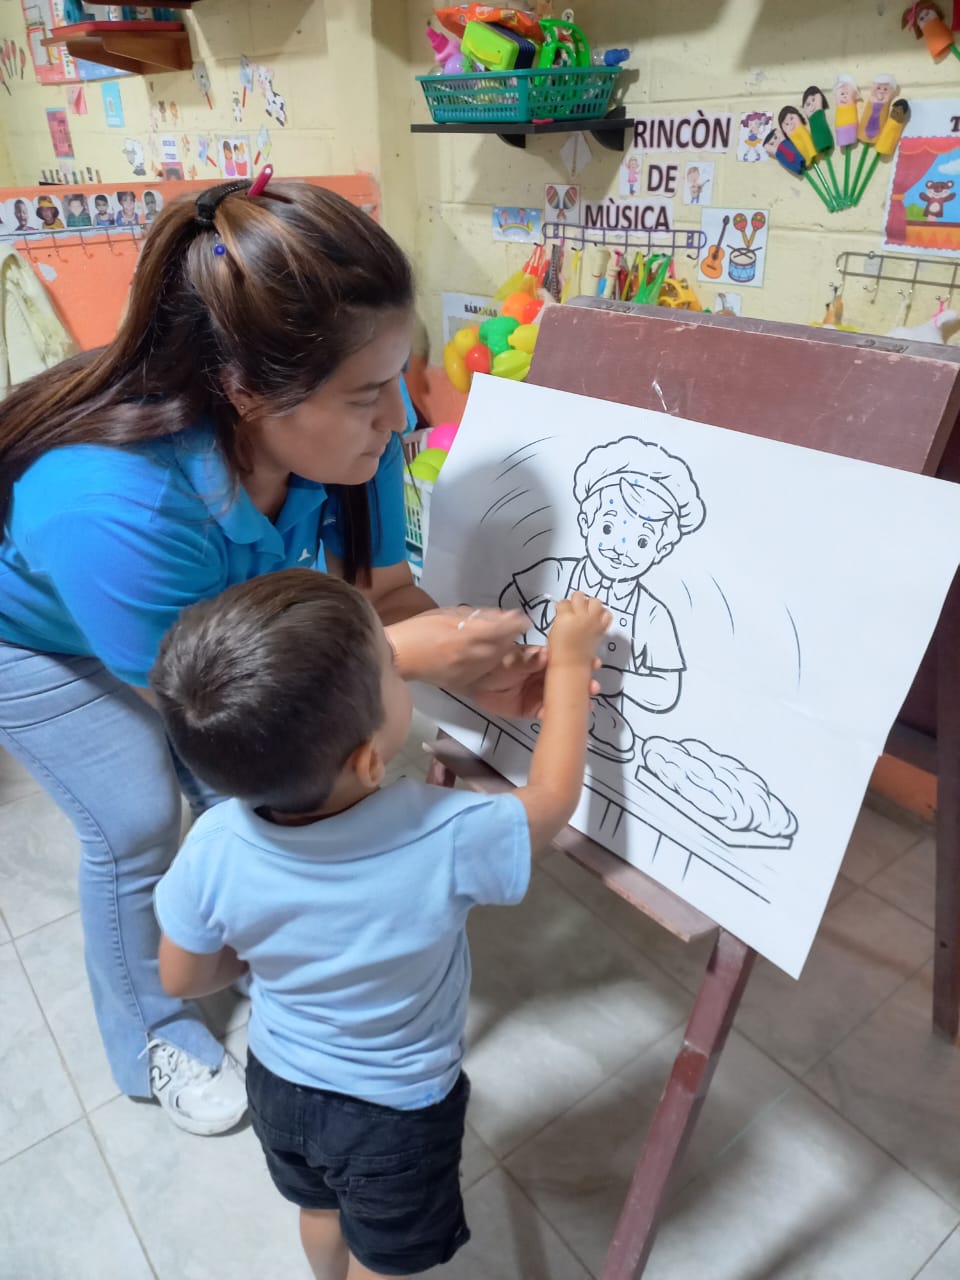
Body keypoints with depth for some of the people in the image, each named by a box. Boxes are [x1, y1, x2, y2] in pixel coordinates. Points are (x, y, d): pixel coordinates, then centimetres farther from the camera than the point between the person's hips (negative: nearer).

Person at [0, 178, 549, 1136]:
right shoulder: (111, 504, -46)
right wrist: (404, 655, -40)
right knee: (137, 828, 1)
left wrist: (475, 670, -36)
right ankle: (151, 1039, 31)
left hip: (187, 617, 5)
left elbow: (377, 587, -18)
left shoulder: (350, 421, -31)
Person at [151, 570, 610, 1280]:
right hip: (396, 1114, -3)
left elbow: (183, 979, -11)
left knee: (321, 1210, 35)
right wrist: (570, 659, -13)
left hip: (278, 1084, 4)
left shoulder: (214, 848, -29)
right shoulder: (444, 842, -39)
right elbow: (553, 797, -19)